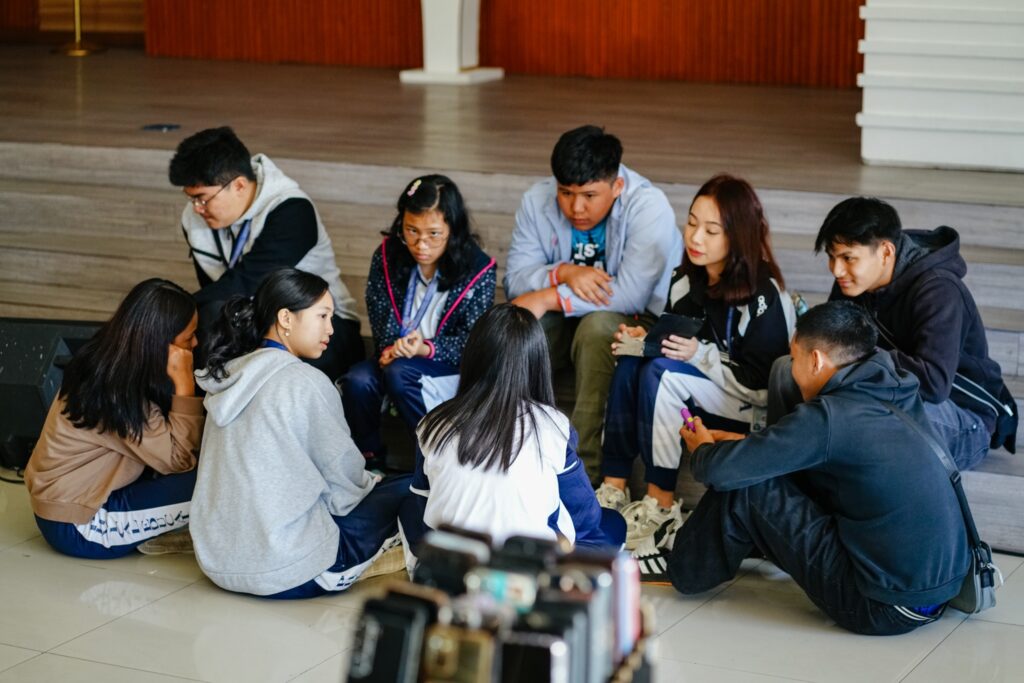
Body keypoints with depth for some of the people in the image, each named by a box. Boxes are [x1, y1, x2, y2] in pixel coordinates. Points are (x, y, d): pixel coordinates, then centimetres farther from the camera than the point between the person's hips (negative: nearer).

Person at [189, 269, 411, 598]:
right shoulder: (305, 382, -13)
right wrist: (371, 482, 15)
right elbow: (345, 484, -8)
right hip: (286, 574, -8)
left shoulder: (230, 375, 9)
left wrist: (364, 480, 20)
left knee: (372, 483, 26)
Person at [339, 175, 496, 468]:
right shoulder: (387, 257, -3)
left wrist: (426, 349, -29)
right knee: (357, 381, -27)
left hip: (452, 367, -4)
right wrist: (392, 347, -19)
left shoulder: (478, 270, -13)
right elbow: (381, 315, 2)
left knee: (399, 373, -33)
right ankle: (369, 458, -3)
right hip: (397, 356, 4)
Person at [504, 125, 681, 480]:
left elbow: (631, 293, -32)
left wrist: (548, 298, -32)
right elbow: (516, 279, -10)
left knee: (597, 326, -37)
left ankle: (586, 467, -32)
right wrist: (564, 273, -31)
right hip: (568, 320, 4)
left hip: (640, 321, -4)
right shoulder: (538, 200, -9)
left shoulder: (649, 207, -24)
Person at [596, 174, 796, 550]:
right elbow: (675, 346, 17)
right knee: (631, 363, -18)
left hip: (754, 417, -7)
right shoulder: (686, 279, 3)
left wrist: (700, 354, -26)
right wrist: (645, 337, -5)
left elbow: (762, 386, -18)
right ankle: (613, 488, -21)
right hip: (698, 404, 7)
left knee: (662, 372, -28)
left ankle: (661, 504, -23)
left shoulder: (764, 295, -18)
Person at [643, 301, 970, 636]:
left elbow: (722, 470, -14)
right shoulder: (899, 396, 5)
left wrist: (703, 450, 10)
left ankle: (684, 567, 23)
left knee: (746, 486, -1)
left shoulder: (830, 416, -18)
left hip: (883, 609, -8)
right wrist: (742, 443, 23)